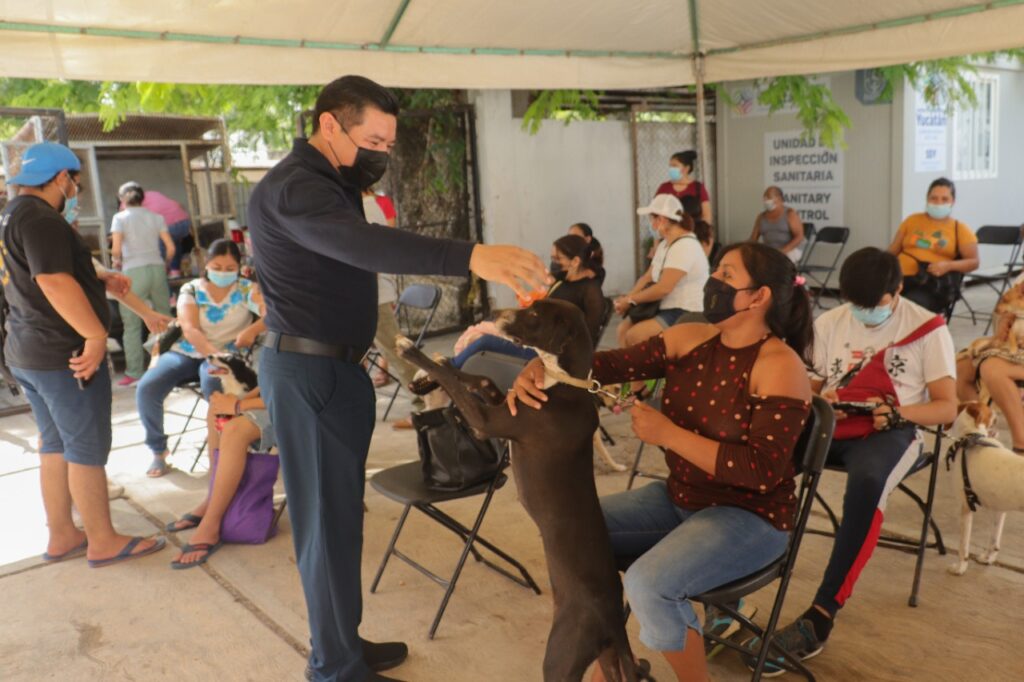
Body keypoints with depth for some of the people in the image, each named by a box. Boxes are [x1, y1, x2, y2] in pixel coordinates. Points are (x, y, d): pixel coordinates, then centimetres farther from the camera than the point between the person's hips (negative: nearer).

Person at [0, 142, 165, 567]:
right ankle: (103, 542, 9)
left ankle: (61, 537, 25)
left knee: (55, 446, 16)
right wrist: (96, 335, -27)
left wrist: (101, 281, 12)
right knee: (87, 450, -1)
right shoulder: (41, 219, -18)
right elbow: (54, 282, -29)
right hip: (65, 355, -10)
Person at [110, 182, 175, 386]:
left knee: (132, 325, 1)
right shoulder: (156, 217, 10)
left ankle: (134, 373, -1)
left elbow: (116, 250, -8)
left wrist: (117, 261, 12)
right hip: (157, 268, 3)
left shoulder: (120, 217, 1)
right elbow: (170, 248, 4)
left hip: (133, 272, -3)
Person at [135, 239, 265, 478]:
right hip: (185, 352, 3)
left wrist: (252, 330, -39)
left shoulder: (246, 290, -2)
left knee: (211, 383, -38)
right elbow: (189, 329, -14)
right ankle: (158, 449, 4)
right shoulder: (190, 290, 1)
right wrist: (213, 353, -34)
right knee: (146, 389, -21)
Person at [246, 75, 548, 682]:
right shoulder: (294, 187, -20)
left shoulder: (330, 180, 15)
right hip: (309, 372, -10)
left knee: (338, 512, 17)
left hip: (333, 365, 10)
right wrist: (471, 257, -49)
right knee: (329, 516, -2)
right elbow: (363, 244, -41)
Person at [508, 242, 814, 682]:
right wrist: (543, 365, -25)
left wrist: (668, 435, -26)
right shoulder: (690, 339, 1)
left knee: (648, 584, -28)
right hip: (679, 498, 8)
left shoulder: (780, 367, -19)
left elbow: (762, 470, -25)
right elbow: (616, 364, -8)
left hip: (748, 516, -7)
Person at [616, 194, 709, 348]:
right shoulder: (665, 244, 12)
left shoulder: (684, 246, -20)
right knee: (624, 328, 1)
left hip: (687, 314, -10)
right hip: (668, 309, 10)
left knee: (634, 335, -21)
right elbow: (648, 277, 12)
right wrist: (627, 298, -5)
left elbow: (663, 288, -26)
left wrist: (630, 300, -16)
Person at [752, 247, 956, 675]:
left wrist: (900, 413, -20)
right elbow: (807, 387, 14)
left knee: (867, 482, -40)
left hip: (887, 430, -3)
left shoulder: (928, 329, 1)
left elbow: (947, 408, 0)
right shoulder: (829, 324, 11)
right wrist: (819, 402, -10)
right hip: (829, 423, 3)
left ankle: (822, 614, -36)